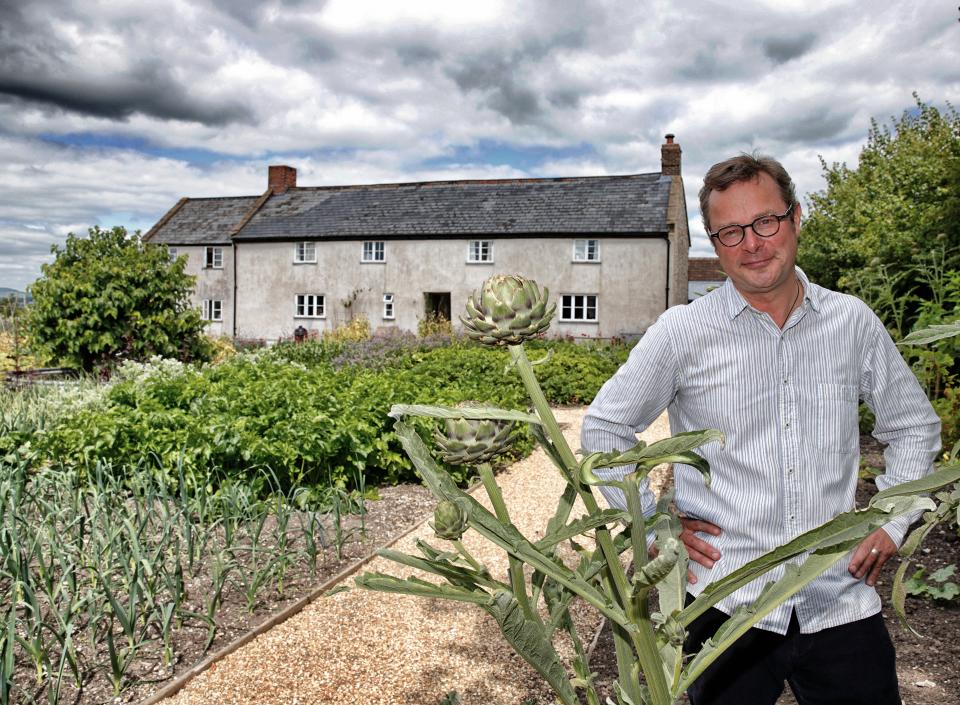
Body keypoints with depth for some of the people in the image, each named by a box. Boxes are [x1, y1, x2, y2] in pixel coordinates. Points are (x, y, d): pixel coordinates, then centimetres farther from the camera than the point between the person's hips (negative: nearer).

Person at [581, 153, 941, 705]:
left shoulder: (854, 322, 1)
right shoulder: (682, 333, -8)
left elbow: (914, 427, 14)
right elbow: (604, 429, 0)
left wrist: (892, 522, 4)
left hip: (843, 599, 3)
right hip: (727, 604, -2)